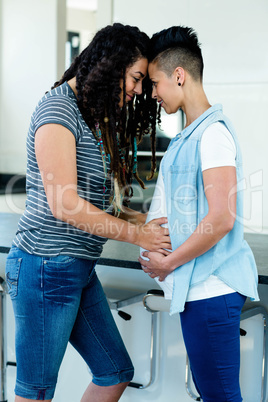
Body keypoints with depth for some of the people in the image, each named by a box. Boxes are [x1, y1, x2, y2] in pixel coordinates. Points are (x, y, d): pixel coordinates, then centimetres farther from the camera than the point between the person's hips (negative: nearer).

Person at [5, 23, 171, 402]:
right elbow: (64, 205, -21)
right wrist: (137, 234, -15)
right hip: (47, 267, -10)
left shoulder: (96, 118, 16)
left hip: (80, 270, 10)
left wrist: (145, 220, -1)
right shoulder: (58, 109, -14)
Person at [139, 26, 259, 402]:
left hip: (211, 286, -10)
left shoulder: (213, 132, -15)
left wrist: (169, 263, -13)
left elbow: (222, 218, -22)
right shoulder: (189, 135, 16)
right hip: (199, 285, 10)